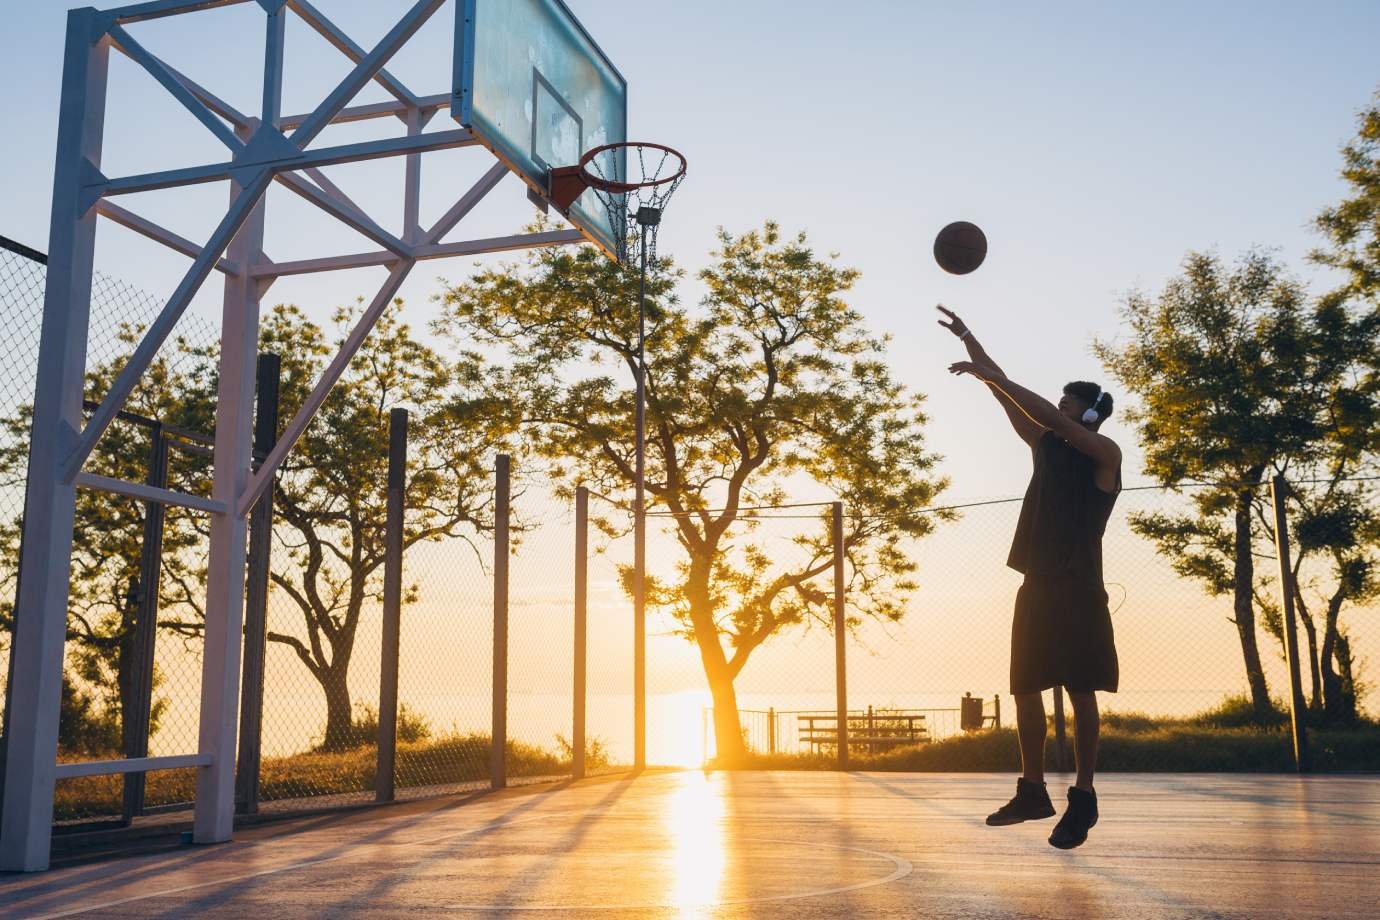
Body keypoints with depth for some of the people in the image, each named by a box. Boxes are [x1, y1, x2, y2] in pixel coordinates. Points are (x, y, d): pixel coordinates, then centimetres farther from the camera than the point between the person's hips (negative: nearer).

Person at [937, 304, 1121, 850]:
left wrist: (992, 374, -16)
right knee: (1025, 690, 7)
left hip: (1078, 589, -7)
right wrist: (977, 355, 2)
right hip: (1037, 586, 7)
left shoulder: (1105, 454, -3)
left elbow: (1048, 416, -15)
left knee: (1080, 693, -6)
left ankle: (1083, 798, 1)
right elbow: (1019, 409, 9)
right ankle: (1033, 791, 16)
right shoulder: (1047, 448, 16)